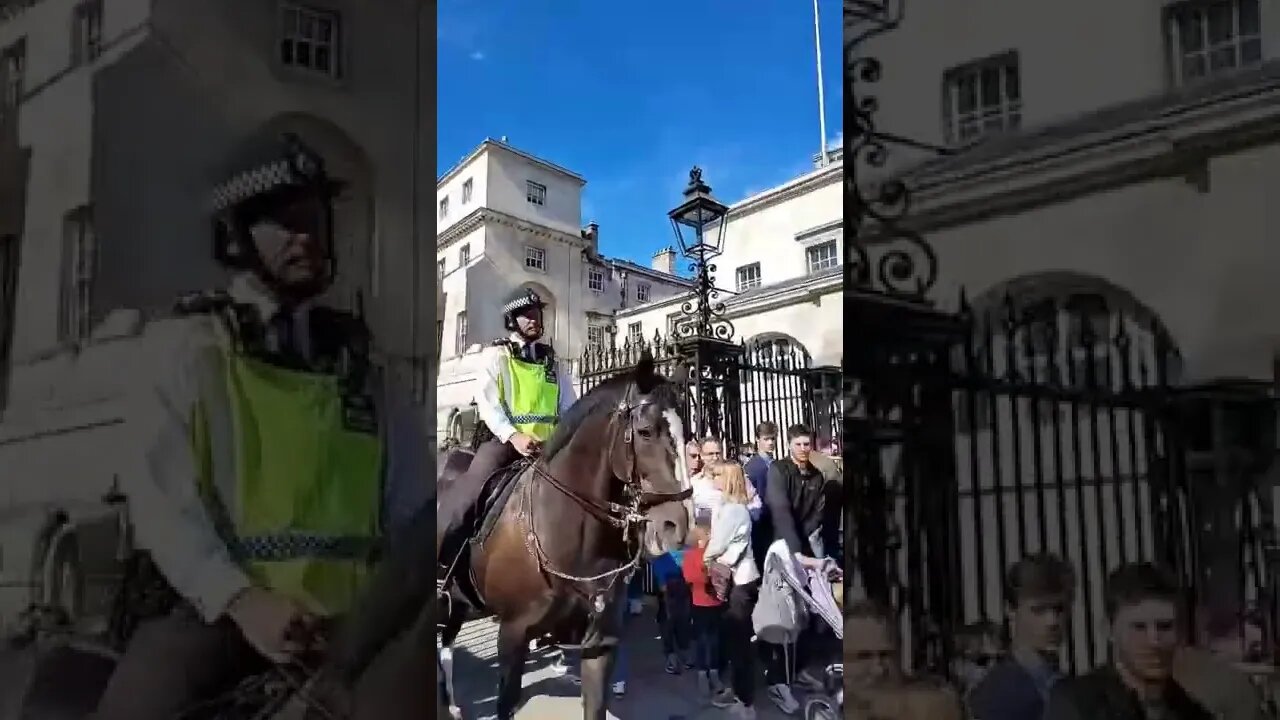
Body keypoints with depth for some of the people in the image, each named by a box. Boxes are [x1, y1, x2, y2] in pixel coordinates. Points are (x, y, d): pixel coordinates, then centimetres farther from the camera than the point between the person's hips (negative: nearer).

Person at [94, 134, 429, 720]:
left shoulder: (355, 358, 16)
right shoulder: (188, 346, 6)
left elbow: (411, 502, 14)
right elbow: (160, 496, -5)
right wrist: (242, 601, -19)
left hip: (347, 619, 3)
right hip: (219, 611, -3)